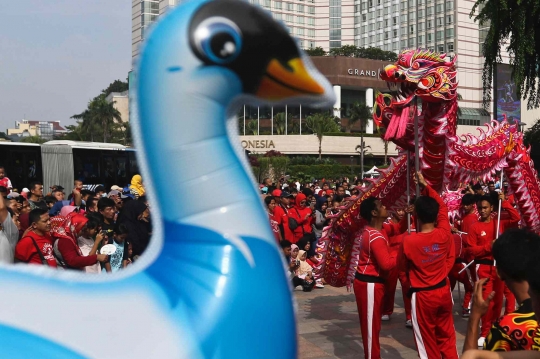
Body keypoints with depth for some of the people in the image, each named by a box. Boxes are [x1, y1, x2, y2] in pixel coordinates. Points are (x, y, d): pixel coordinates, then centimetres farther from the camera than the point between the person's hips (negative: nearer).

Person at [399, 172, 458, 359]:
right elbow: (442, 206, 6)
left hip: (422, 296, -4)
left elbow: (403, 265, -2)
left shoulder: (409, 241, -21)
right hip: (443, 290, 4)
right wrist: (426, 186, 10)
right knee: (447, 336, 18)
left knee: (427, 341, 9)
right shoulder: (445, 234, -10)